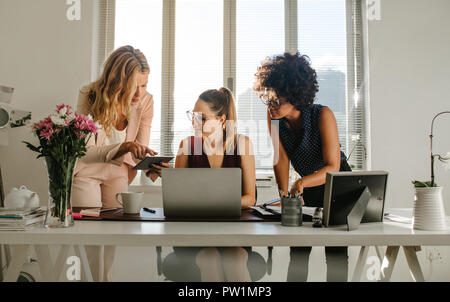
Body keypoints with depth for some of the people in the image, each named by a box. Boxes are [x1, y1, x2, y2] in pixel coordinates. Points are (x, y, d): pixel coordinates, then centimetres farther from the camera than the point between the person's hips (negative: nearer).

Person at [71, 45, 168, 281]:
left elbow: (140, 149, -11)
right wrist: (122, 148, -47)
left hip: (118, 170, 3)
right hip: (85, 171, -3)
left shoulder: (145, 101, -18)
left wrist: (150, 168, -33)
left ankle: (106, 275, 28)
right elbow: (85, 152, -30)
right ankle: (99, 278, 18)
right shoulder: (90, 97, -27)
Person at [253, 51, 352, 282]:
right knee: (298, 252, 2)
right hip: (307, 187, 4)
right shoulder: (273, 116, -14)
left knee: (336, 254, -5)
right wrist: (284, 195, -24)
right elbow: (280, 158, -15)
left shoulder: (323, 115, -26)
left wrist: (302, 182, -46)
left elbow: (333, 167, -30)